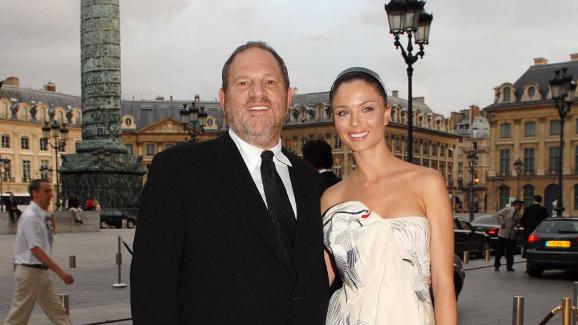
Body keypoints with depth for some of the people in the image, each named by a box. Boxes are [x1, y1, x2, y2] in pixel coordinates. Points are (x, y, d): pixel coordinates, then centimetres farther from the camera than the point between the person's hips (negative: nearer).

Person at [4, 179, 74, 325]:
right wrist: (60, 272, -27)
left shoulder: (41, 216, 8)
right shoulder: (31, 217, -19)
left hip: (41, 271, 9)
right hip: (30, 272, -9)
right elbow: (36, 250, -25)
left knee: (57, 312, 8)